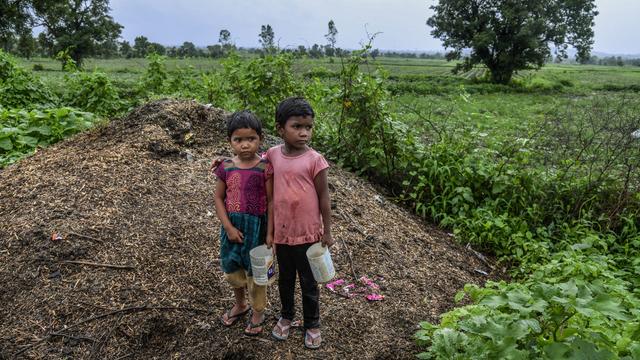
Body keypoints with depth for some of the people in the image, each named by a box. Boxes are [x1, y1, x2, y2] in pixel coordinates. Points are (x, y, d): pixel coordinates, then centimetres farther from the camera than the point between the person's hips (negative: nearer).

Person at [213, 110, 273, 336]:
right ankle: (240, 305, 46)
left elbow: (271, 202, -11)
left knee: (255, 271, 13)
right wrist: (228, 227, -8)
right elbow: (219, 199, 1)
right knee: (231, 269, 19)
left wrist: (270, 233, -11)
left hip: (256, 226, -4)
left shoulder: (264, 168, -13)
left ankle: (258, 312, 36)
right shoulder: (226, 168, -4)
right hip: (233, 226, 4)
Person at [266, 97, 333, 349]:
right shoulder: (273, 155, -5)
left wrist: (327, 231, -4)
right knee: (285, 278, 22)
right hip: (282, 232, 3)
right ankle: (286, 315, 45)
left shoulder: (314, 160, -15)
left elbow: (324, 197, -8)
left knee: (308, 283, 14)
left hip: (308, 234, -3)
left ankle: (312, 324, 34)